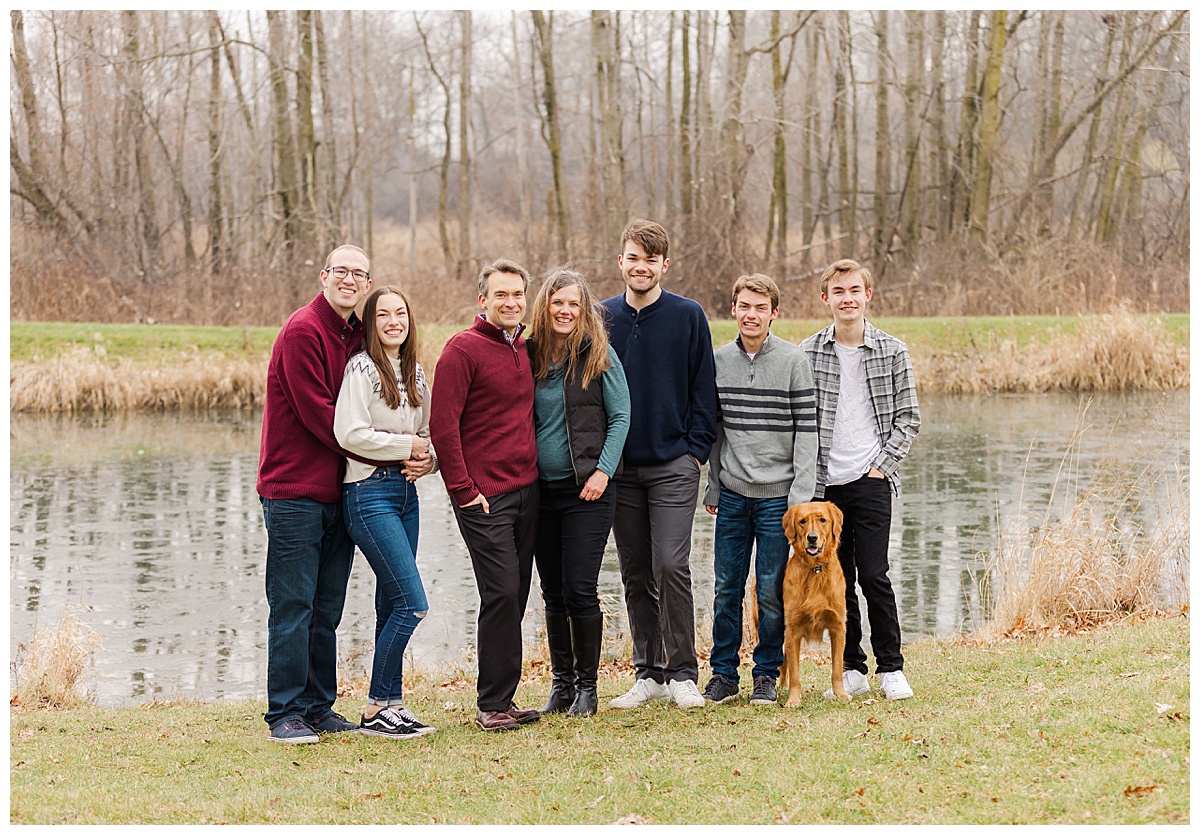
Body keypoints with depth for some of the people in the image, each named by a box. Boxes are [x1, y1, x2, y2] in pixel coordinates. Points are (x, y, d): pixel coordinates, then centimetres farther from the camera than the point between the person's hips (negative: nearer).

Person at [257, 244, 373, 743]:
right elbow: (318, 415, -15)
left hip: (337, 491, 8)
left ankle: (319, 707, 18)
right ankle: (285, 714, 1)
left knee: (326, 610, 11)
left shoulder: (358, 336, 15)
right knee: (293, 607, -4)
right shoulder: (302, 331, -10)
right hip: (294, 491, -8)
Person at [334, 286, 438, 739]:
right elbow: (350, 434, -18)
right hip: (369, 493, -8)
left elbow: (427, 434, 21)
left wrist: (425, 459, -1)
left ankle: (389, 704, 15)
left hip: (406, 492, 8)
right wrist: (407, 446, -10)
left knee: (393, 606, 9)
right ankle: (376, 710, -4)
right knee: (412, 604, -12)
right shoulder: (362, 368, -9)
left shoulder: (415, 372, 15)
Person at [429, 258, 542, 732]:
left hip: (526, 492, 7)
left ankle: (501, 700, 16)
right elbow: (442, 424, -12)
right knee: (502, 592, -11)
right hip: (484, 496, -7)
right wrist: (463, 489, -13)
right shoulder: (463, 349, -8)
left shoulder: (524, 350, 14)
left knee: (515, 595, 8)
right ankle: (492, 705, -3)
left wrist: (536, 477, 16)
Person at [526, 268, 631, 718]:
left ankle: (587, 686, 5)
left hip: (587, 490, -4)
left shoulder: (599, 355, -3)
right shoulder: (530, 354, 8)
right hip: (541, 490, 4)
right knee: (553, 592, 9)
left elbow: (620, 417, -2)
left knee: (580, 590, -6)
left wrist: (603, 470, -12)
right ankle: (561, 682, 18)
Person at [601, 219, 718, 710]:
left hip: (674, 466, -3)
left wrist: (695, 449, -6)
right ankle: (648, 674, 14)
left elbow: (703, 389, 1)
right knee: (636, 574, 7)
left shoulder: (688, 316, 0)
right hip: (620, 467, 3)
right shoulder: (603, 318, 7)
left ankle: (682, 674, -2)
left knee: (671, 566, -10)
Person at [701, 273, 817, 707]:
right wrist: (713, 487, 8)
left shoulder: (794, 360, -5)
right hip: (732, 493, 3)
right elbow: (714, 428, 12)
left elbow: (807, 428, -6)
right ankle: (723, 674, 14)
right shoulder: (718, 360, 6)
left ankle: (766, 674, 13)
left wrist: (801, 494, -10)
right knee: (726, 588, 5)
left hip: (778, 494, -3)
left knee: (771, 590, 1)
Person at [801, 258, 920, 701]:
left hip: (871, 481, -2)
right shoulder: (807, 353, 3)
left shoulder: (892, 351, 2)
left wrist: (883, 464, -5)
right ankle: (852, 669, 15)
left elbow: (908, 417, 5)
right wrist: (806, 474, -2)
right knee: (838, 580, 6)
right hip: (824, 482, 2)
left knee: (873, 575, -6)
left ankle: (891, 668, 6)